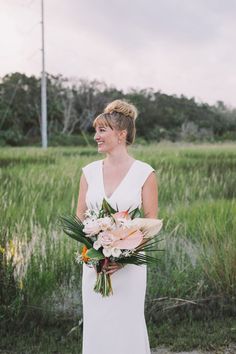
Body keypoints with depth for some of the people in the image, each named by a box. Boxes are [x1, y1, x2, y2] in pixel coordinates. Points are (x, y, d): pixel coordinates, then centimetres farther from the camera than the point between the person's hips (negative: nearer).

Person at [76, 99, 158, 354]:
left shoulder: (144, 173, -6)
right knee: (95, 324, 10)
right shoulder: (89, 171, 5)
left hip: (129, 263, -3)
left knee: (127, 325, 5)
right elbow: (80, 216, 8)